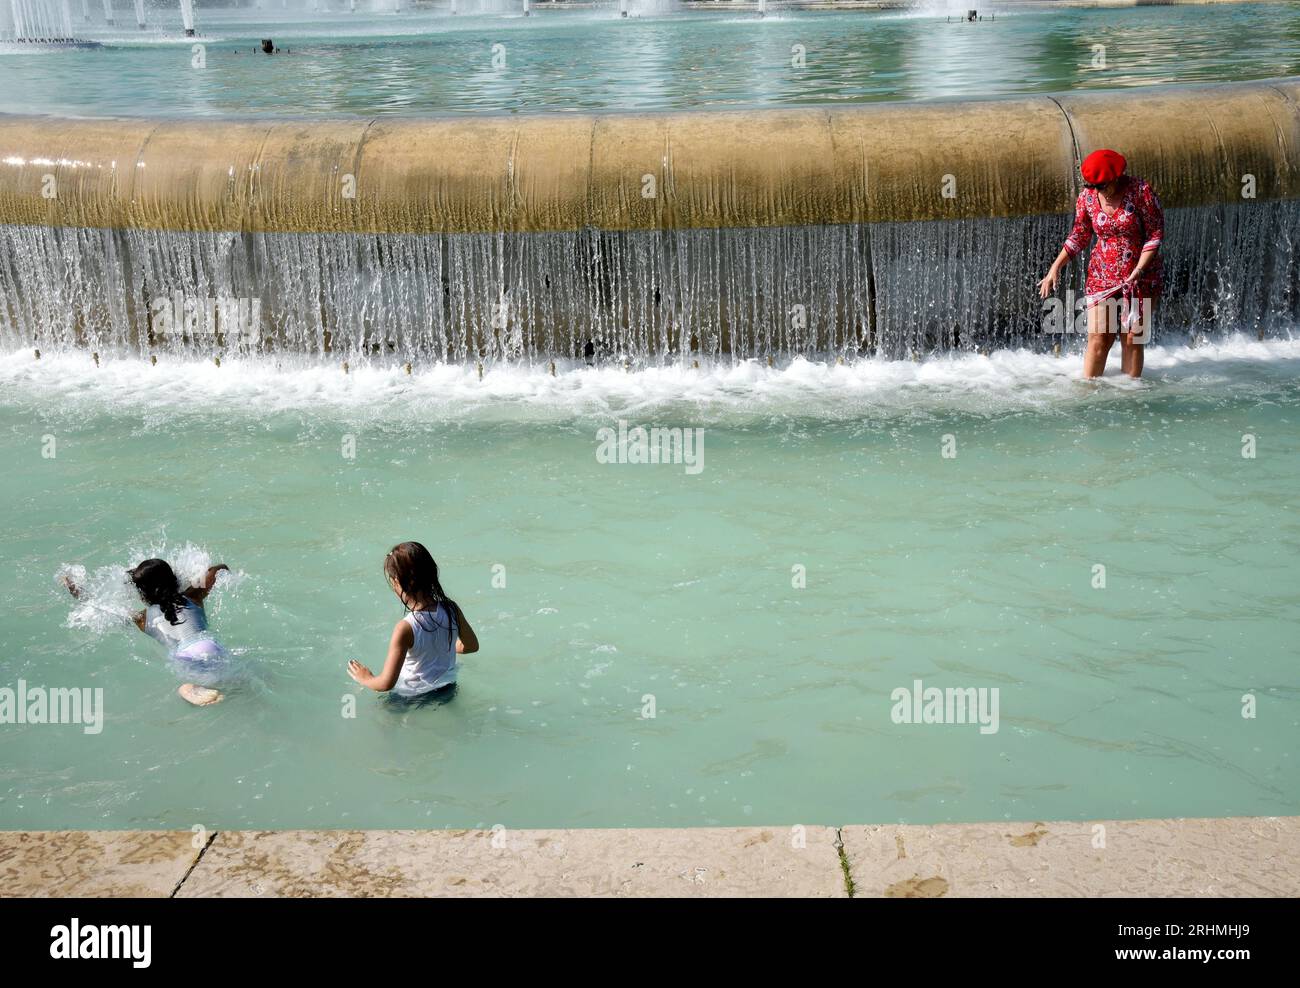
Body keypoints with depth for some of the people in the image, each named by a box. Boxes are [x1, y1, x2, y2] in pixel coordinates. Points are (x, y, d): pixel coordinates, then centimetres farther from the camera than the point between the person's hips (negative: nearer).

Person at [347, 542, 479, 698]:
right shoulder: (451, 609, -16)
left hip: (415, 696, -6)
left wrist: (366, 679, -7)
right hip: (447, 689, 6)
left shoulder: (406, 629, -32)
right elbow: (471, 645, 3)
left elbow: (386, 683, -29)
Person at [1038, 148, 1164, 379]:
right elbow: (1080, 235, 11)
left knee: (1132, 339, -1)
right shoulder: (1087, 197, -1)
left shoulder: (1140, 191, -12)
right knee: (1098, 338, -5)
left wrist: (1139, 270, -20)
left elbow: (1156, 233, -9)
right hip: (1102, 275, 2)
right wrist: (1055, 267, 2)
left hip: (1142, 276, -2)